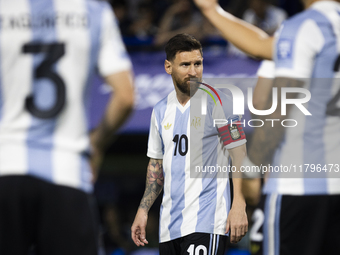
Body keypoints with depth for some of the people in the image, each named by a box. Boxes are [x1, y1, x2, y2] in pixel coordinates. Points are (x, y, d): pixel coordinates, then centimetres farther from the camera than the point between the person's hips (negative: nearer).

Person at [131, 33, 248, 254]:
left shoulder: (215, 101, -5)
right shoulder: (161, 111, 13)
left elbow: (239, 154, -8)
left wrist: (239, 207, -17)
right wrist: (143, 211, 14)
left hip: (205, 222, -6)